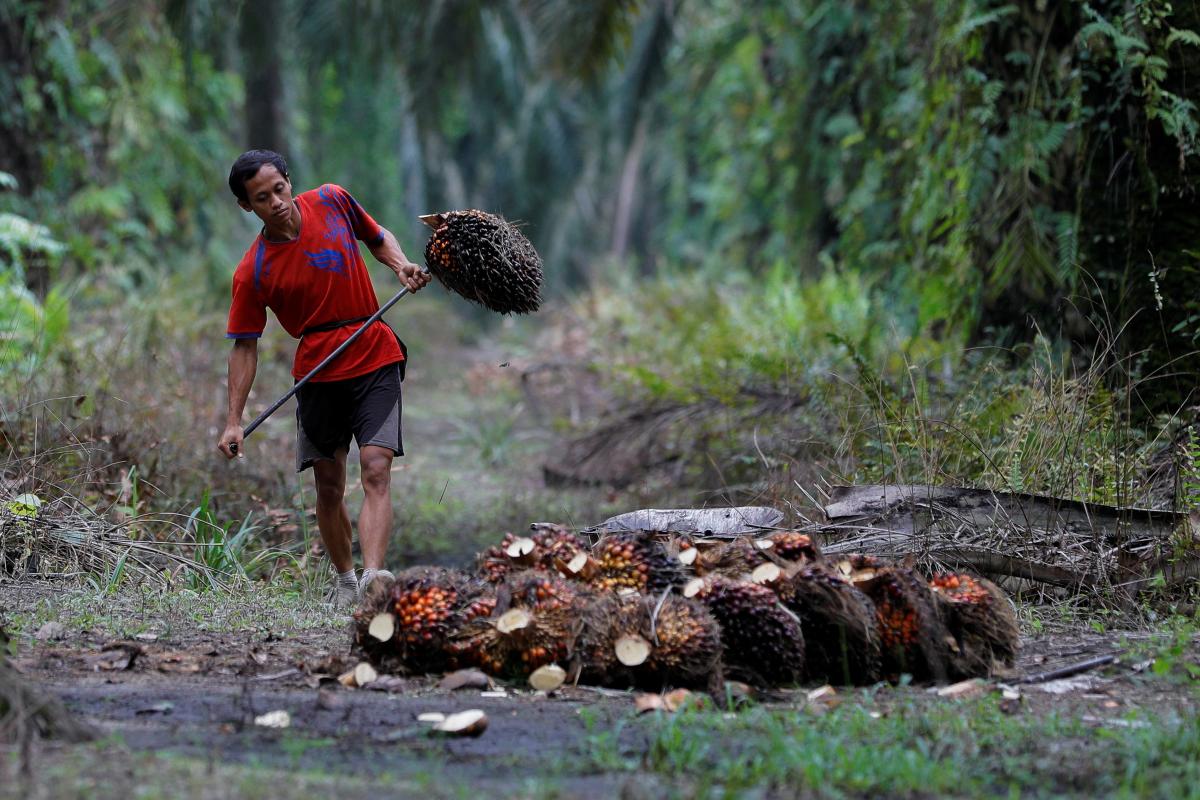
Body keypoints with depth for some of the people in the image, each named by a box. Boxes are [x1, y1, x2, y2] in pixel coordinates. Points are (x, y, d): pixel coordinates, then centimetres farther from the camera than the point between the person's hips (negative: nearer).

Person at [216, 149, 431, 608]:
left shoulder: (333, 202, -1)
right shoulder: (253, 272, -8)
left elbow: (378, 239, 18)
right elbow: (245, 347, -4)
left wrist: (401, 266, -3)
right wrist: (234, 421, -11)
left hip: (376, 360, 0)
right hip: (318, 375, 0)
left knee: (376, 471, -16)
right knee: (329, 487, 5)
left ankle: (373, 579, -28)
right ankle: (344, 579, 26)